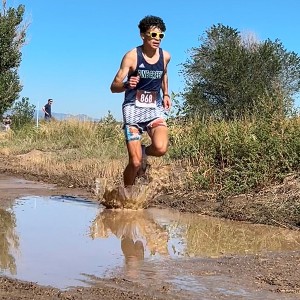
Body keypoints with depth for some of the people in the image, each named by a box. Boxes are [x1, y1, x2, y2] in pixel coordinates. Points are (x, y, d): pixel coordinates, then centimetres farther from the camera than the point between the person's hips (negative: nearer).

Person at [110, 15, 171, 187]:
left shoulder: (165, 56, 5)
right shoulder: (132, 56, -8)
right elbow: (114, 87, -11)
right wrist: (126, 85, -32)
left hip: (155, 109, 3)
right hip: (133, 109, -3)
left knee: (161, 149, -25)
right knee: (135, 163, -9)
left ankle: (143, 152, 10)